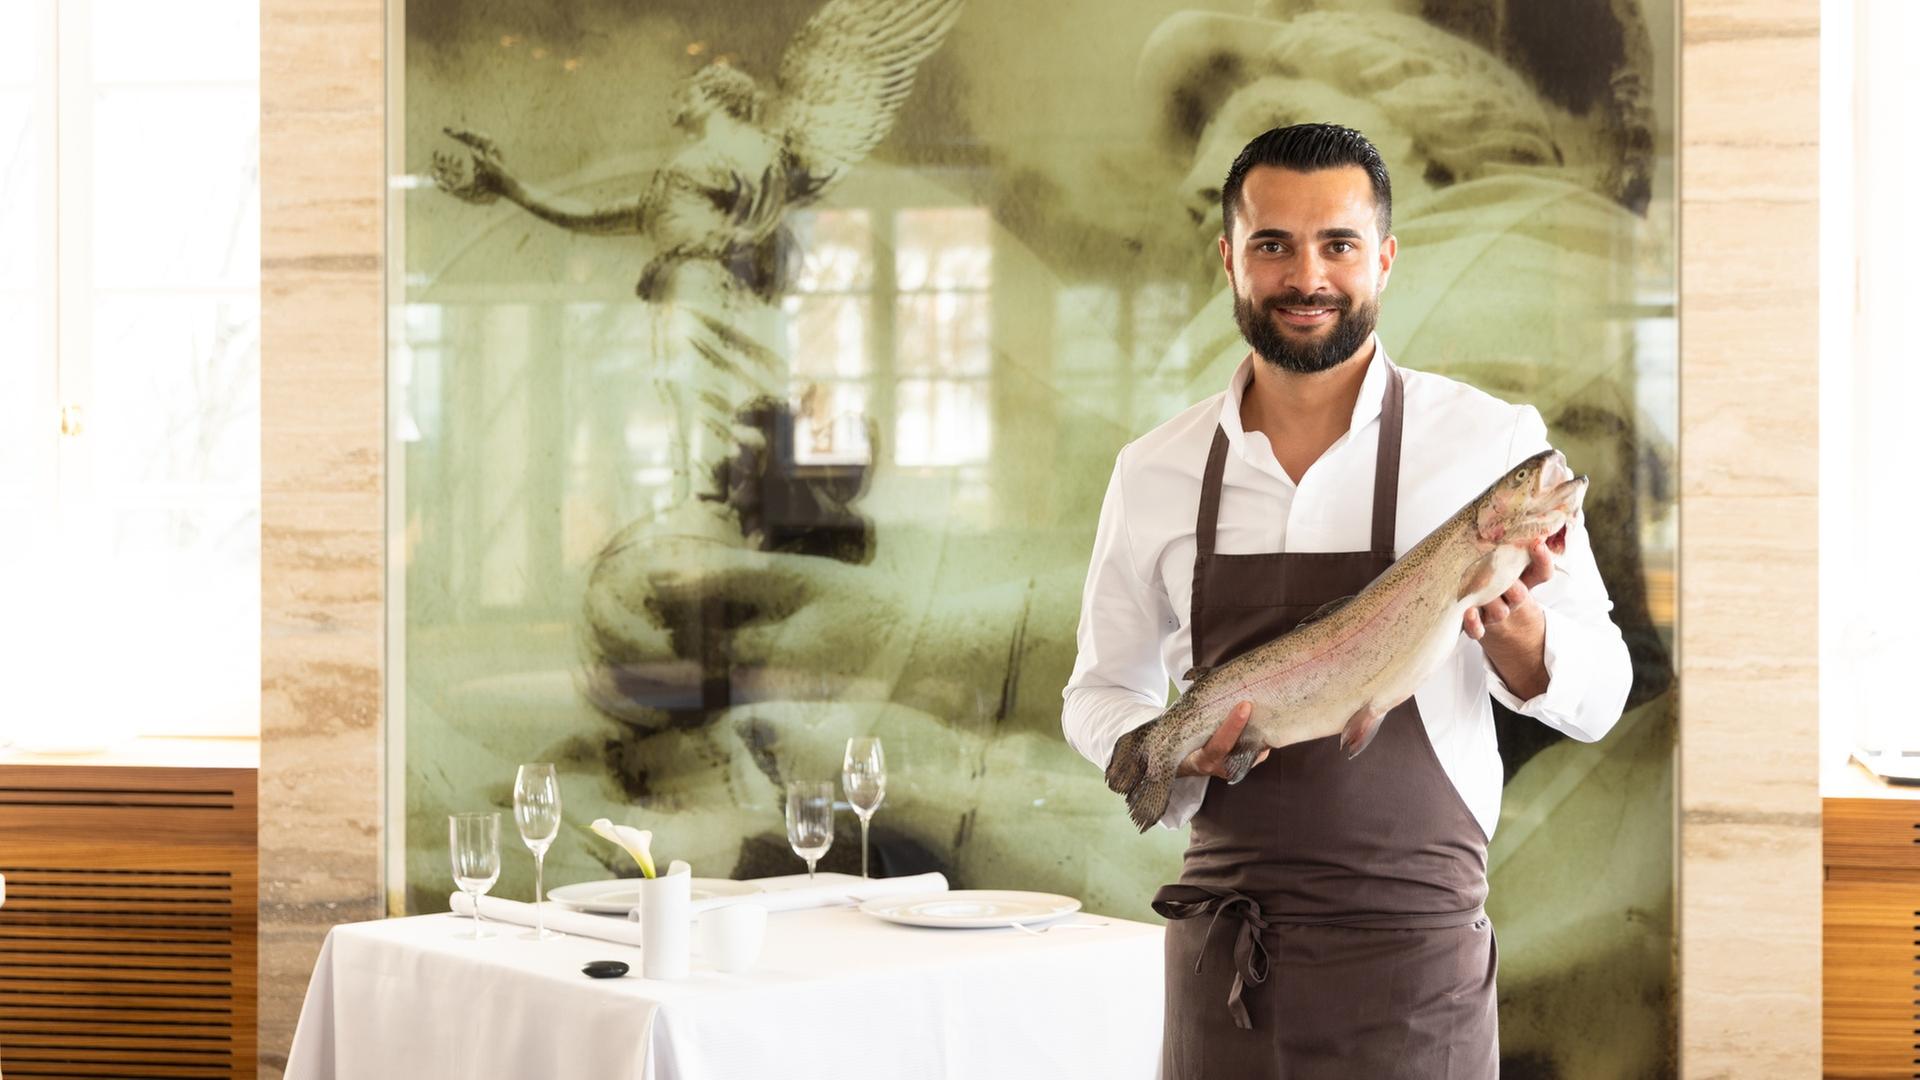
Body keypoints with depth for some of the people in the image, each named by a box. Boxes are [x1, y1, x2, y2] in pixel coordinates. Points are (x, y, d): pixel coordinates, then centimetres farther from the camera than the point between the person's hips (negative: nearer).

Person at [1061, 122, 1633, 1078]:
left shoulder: (1493, 443, -3)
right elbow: (1101, 692, 15)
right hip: (1219, 952, 2)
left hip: (1412, 947, -2)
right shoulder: (1155, 471, 4)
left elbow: (1596, 699, -1)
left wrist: (1509, 621, -20)